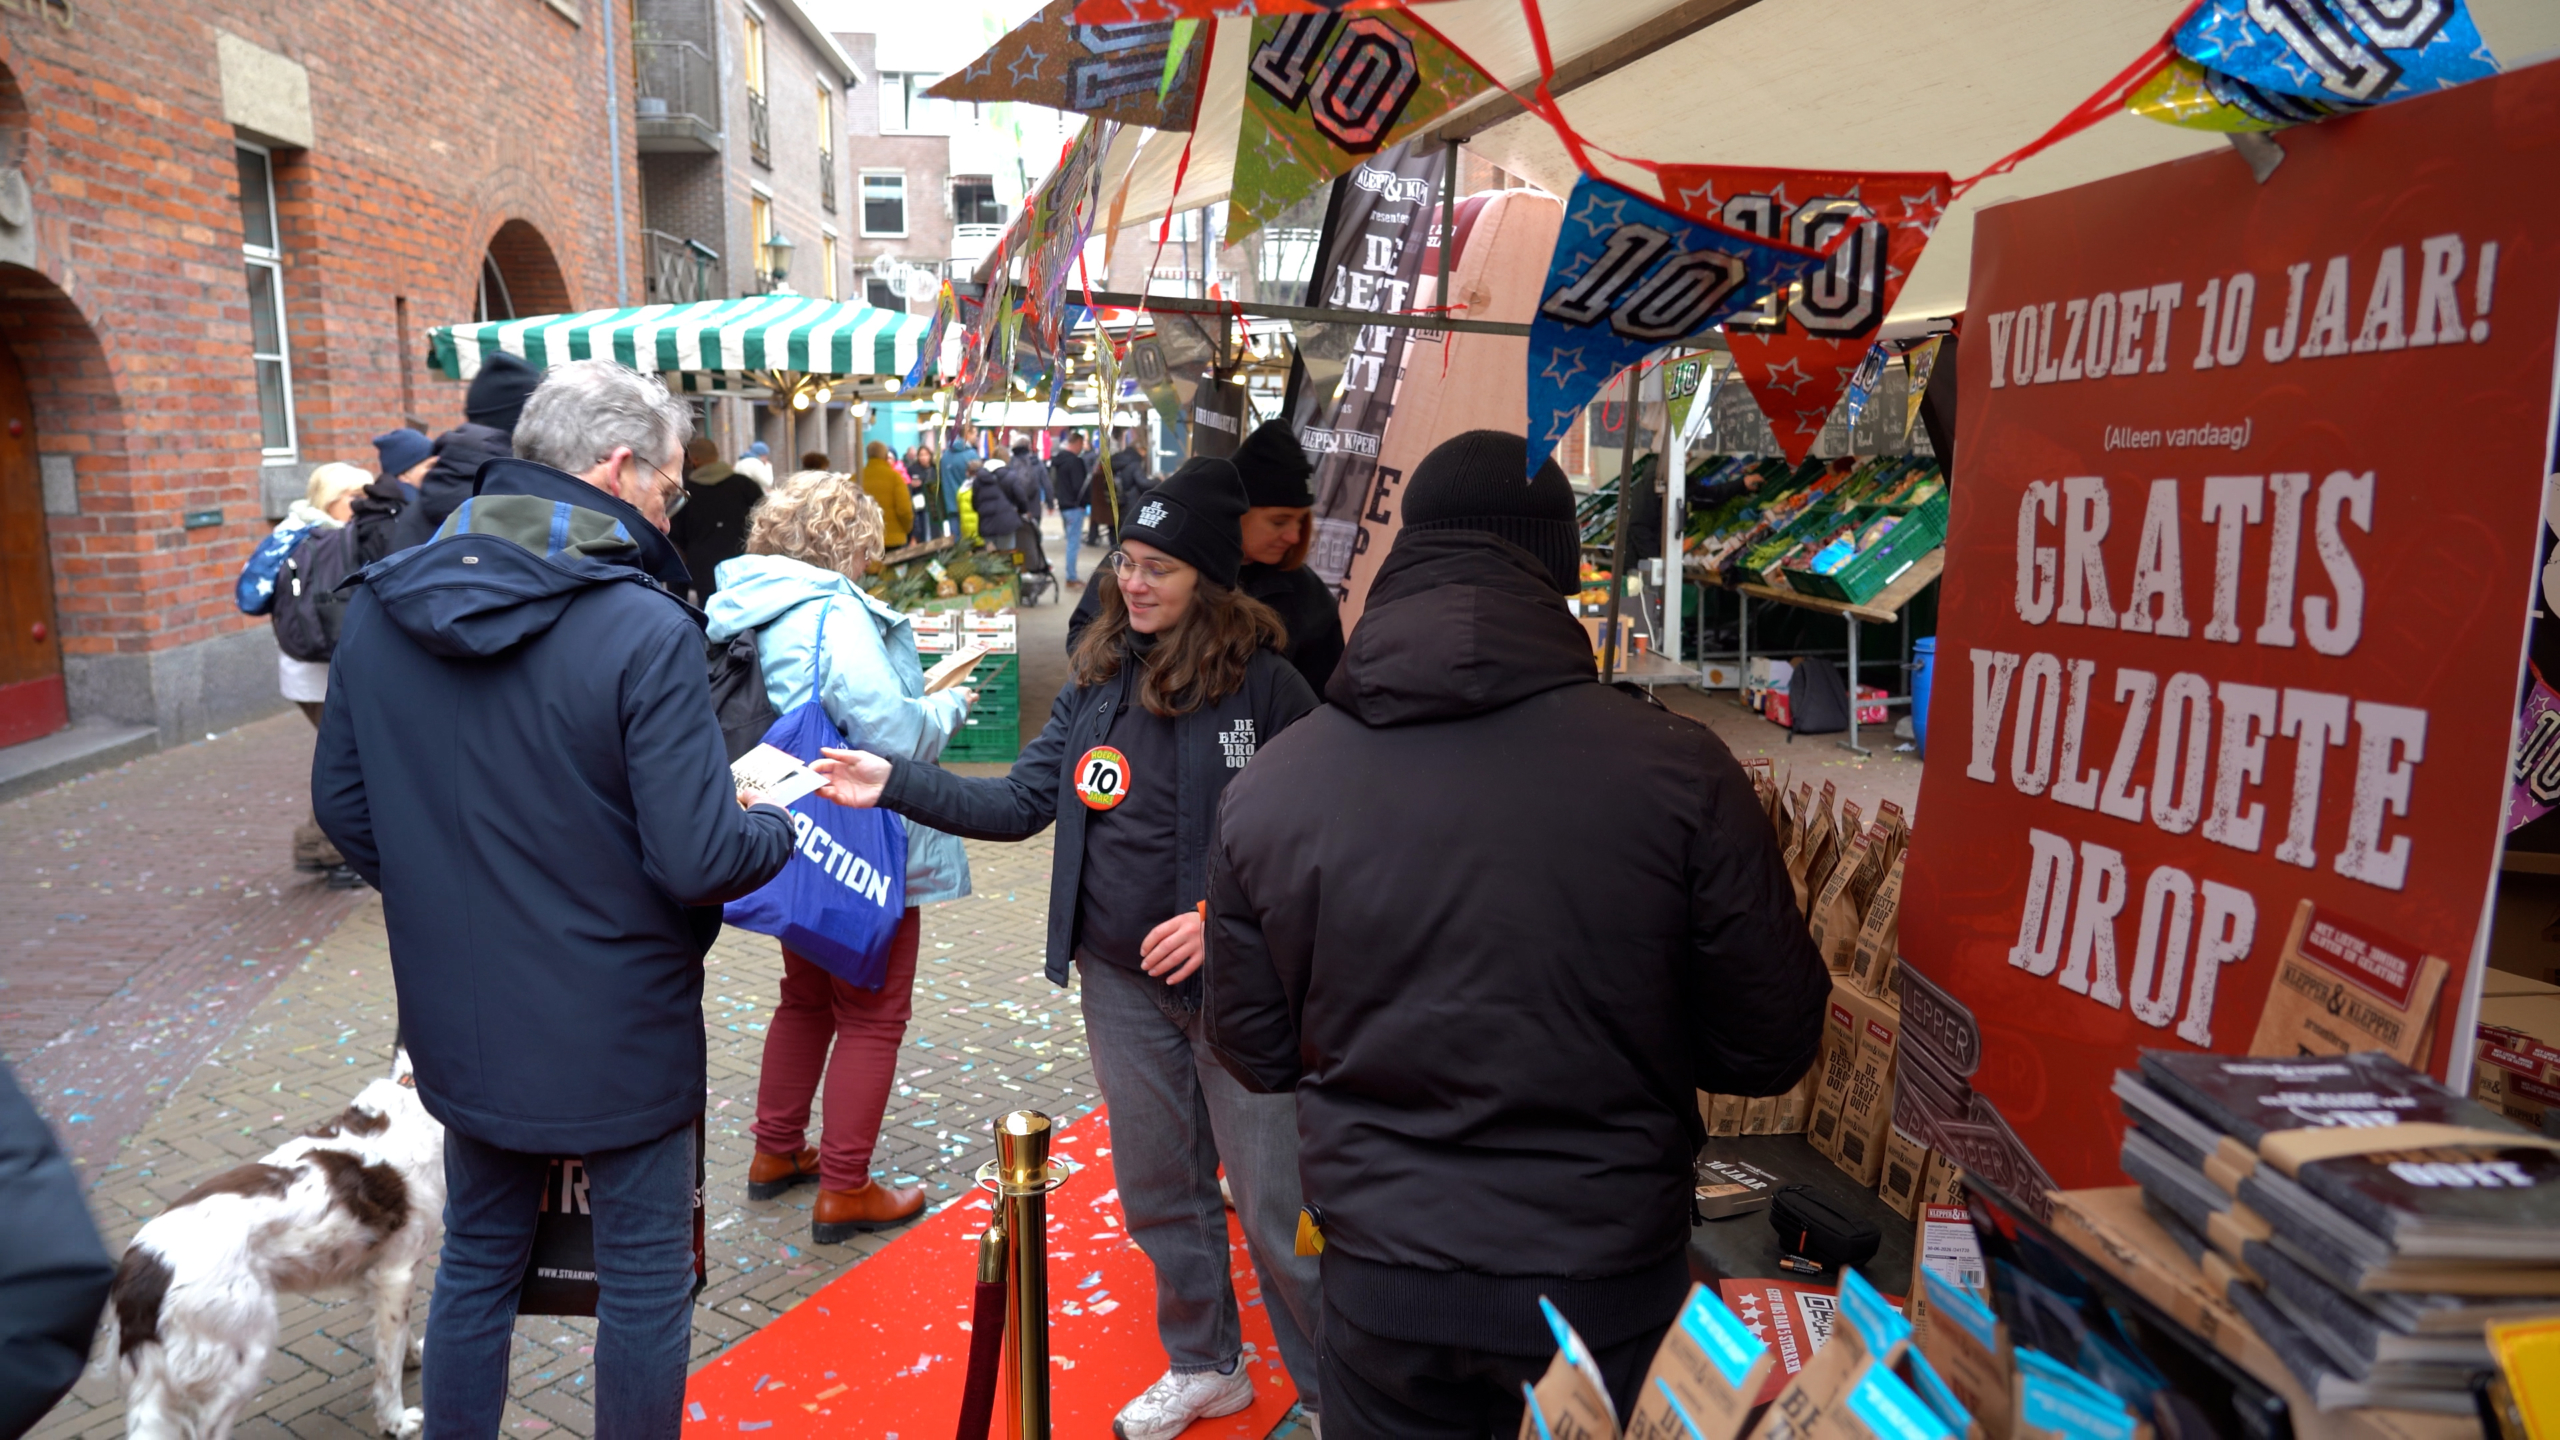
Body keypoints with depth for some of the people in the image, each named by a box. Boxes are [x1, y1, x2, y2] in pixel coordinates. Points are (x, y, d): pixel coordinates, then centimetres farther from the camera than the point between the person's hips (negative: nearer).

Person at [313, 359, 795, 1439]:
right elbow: (700, 860, -24)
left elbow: (343, 801, 6)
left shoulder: (379, 607, -3)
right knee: (643, 1280, 13)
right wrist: (775, 826, -3)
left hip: (457, 1017, 6)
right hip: (616, 1031, -6)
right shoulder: (643, 630, -23)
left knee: (476, 1260, 24)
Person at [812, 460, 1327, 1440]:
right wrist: (895, 785, -7)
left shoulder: (1266, 686, -12)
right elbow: (1019, 805, 2)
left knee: (1277, 1209, 2)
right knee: (1159, 1189, 19)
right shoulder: (1099, 680, 4)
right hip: (1121, 981, 6)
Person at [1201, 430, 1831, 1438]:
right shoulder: (1676, 770, -18)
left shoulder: (1266, 790, -12)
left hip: (1381, 1289, 2)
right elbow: (1772, 1047, -8)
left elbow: (1255, 1055, 0)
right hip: (1609, 1283, -1)